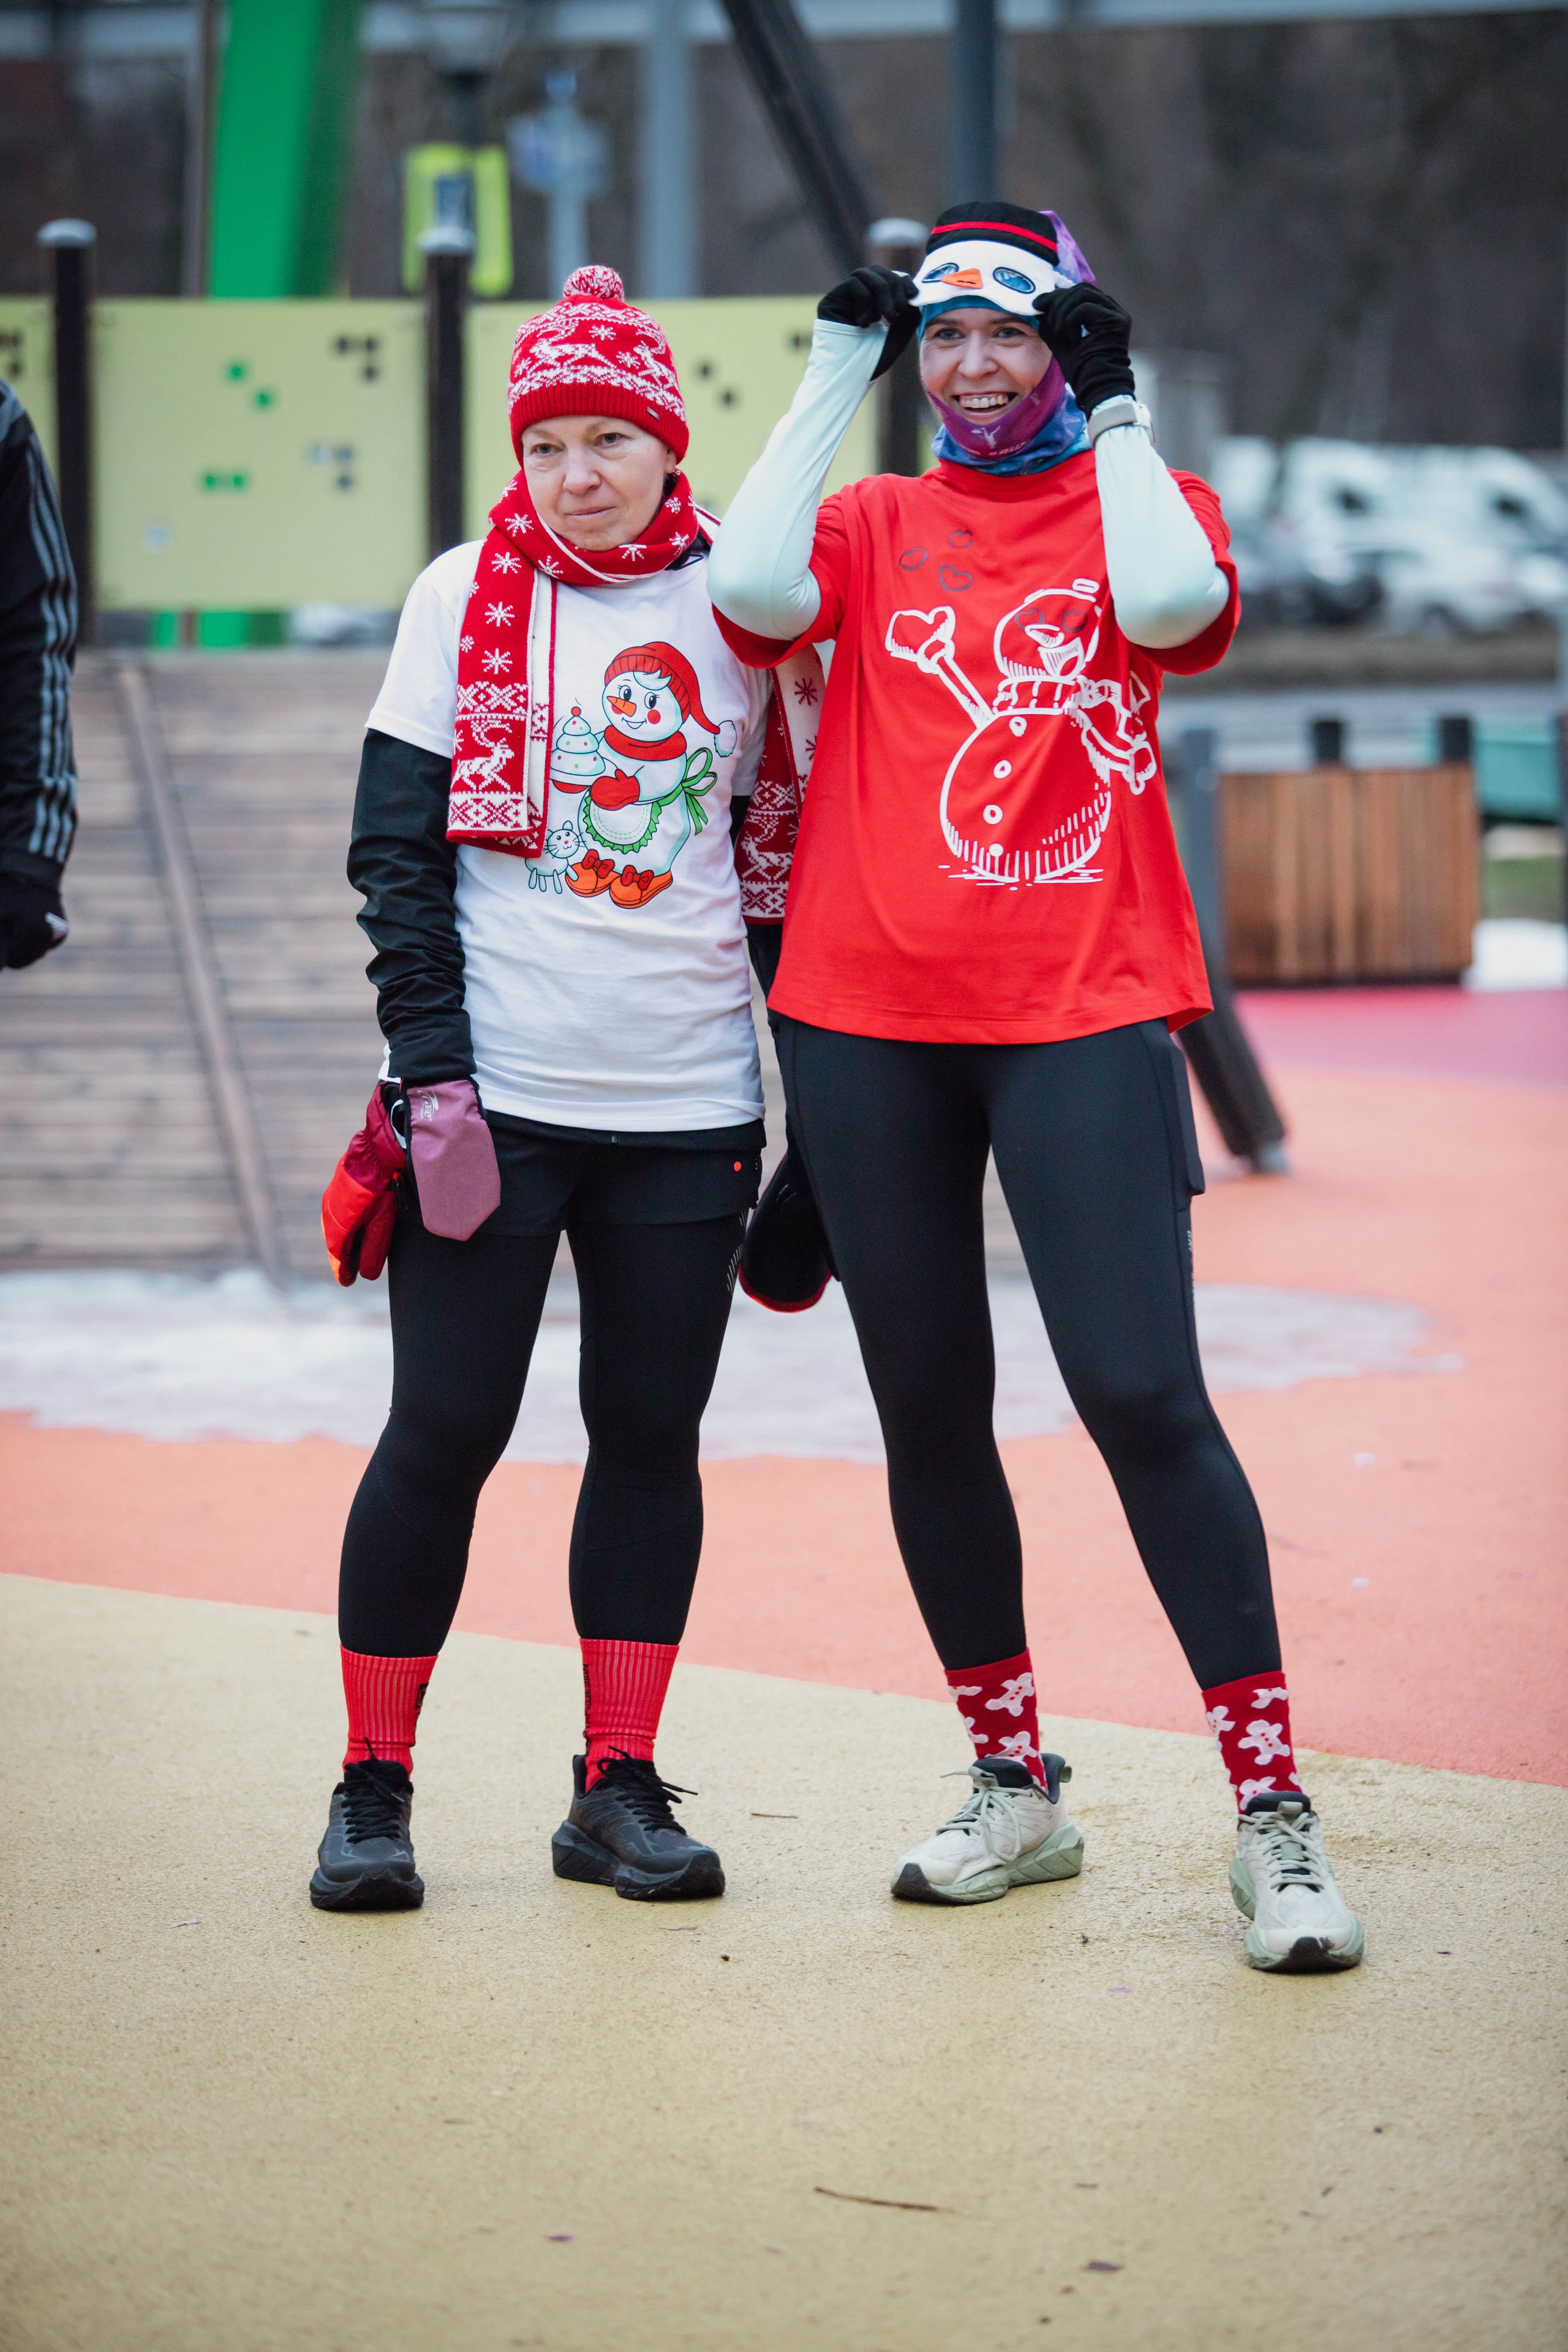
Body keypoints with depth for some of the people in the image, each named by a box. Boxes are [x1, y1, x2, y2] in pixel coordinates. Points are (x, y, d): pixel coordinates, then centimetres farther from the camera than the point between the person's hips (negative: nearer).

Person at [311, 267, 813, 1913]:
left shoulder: (736, 603, 6)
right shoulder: (466, 595, 1)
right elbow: (395, 846, -1)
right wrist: (433, 1072, -11)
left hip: (686, 1101, 2)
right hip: (494, 1091, -2)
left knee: (651, 1433, 5)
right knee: (444, 1430, -2)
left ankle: (618, 1790, 14)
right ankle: (372, 1790, 9)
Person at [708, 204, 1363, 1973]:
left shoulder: (1142, 499, 9)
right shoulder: (872, 523, 13)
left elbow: (1173, 603, -15)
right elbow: (754, 592, -9)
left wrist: (1115, 415, -5)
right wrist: (834, 377, -2)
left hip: (1084, 1010, -3)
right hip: (866, 1021, 3)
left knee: (1143, 1396, -11)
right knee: (928, 1412, 7)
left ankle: (1273, 1816, -7)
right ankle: (1014, 1790, 20)